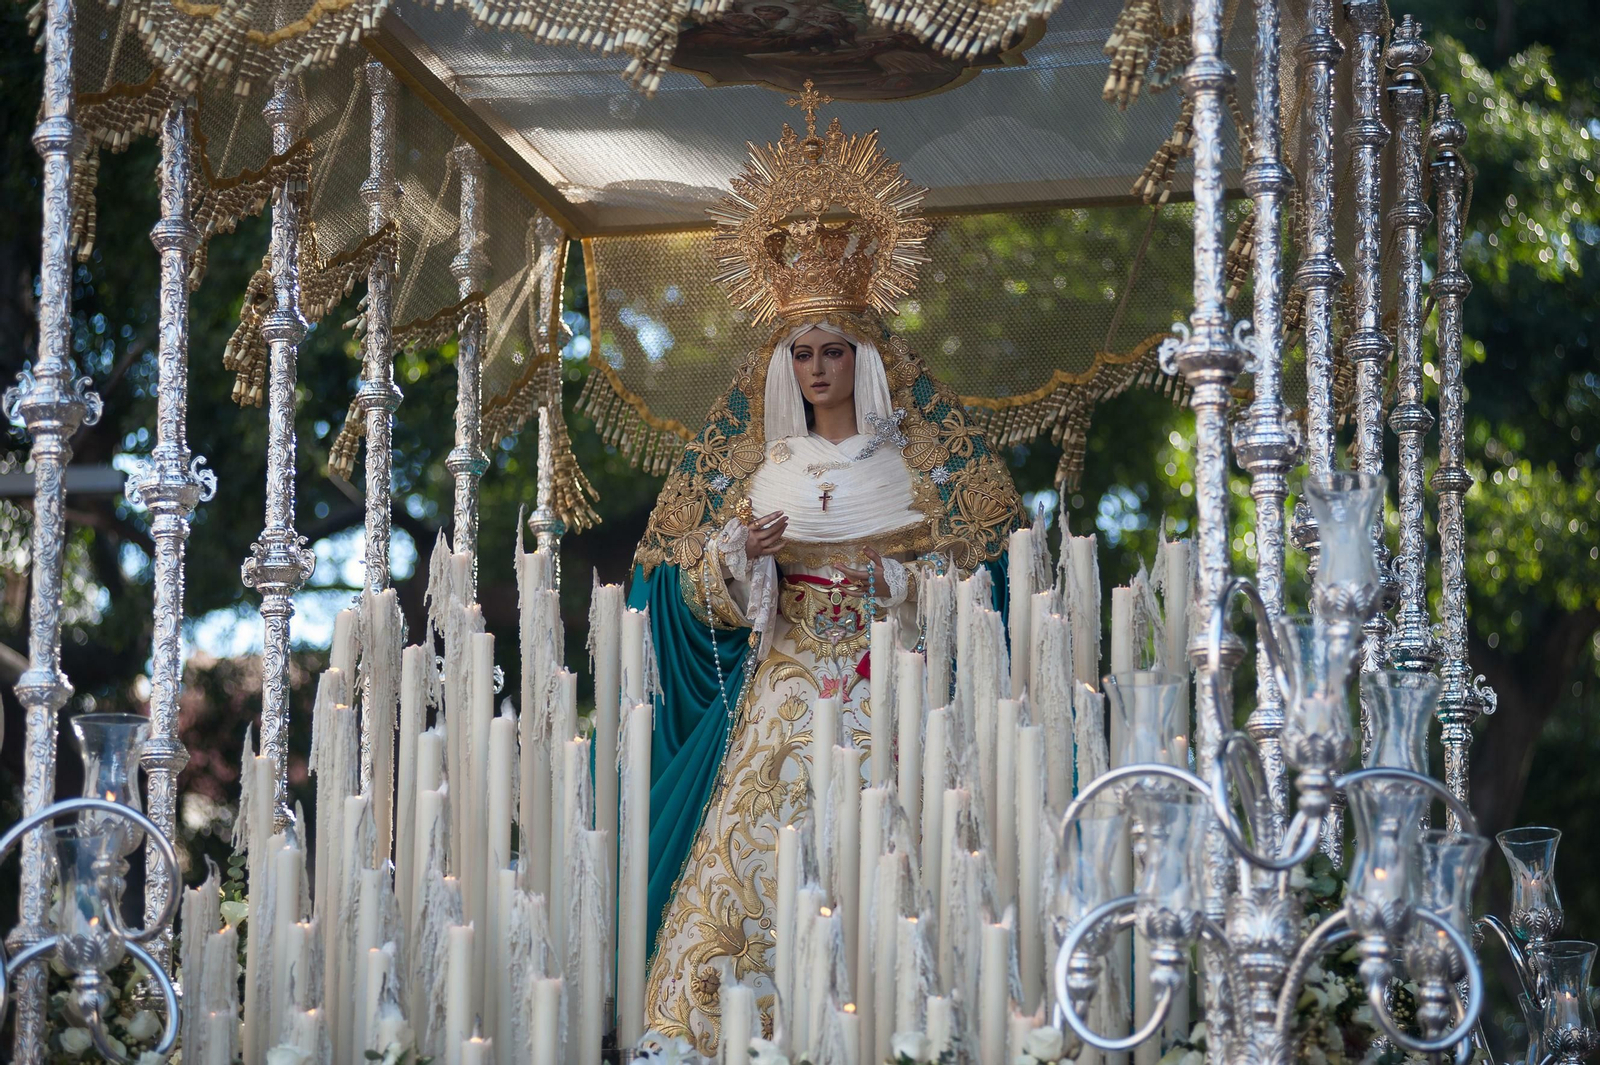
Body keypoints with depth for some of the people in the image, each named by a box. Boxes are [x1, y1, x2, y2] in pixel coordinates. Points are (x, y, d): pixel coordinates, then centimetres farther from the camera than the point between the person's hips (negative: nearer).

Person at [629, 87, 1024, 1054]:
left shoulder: (918, 459, 5)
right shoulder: (759, 464, 11)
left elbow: (971, 571, 3)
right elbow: (704, 592, 9)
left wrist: (894, 579, -12)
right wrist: (739, 549, -11)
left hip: (890, 685, -2)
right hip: (786, 690, 2)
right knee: (764, 850, -9)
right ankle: (758, 1020, -7)